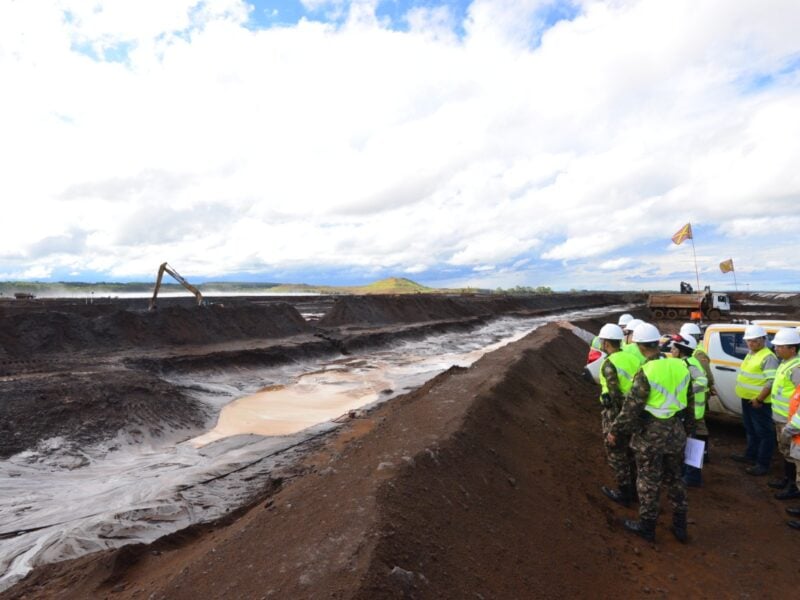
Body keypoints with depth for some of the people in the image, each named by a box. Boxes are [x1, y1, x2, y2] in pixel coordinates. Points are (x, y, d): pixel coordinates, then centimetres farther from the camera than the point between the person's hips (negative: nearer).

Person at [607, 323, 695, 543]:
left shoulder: (646, 374, -23)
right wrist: (686, 428, 22)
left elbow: (631, 409, -19)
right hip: (676, 433, 6)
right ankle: (680, 526, 32)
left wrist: (615, 432, -7)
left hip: (650, 436, -6)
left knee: (648, 482, 9)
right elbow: (689, 403, 9)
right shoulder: (681, 366, -1)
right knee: (674, 479, 21)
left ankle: (647, 526, 24)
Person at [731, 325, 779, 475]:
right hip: (747, 399, 10)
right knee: (751, 430, 21)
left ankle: (763, 464, 7)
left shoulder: (768, 357, -18)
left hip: (759, 402, -10)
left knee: (763, 433, 1)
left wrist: (759, 399, -23)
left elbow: (772, 382, -23)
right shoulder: (750, 354, 12)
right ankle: (750, 455, 35)